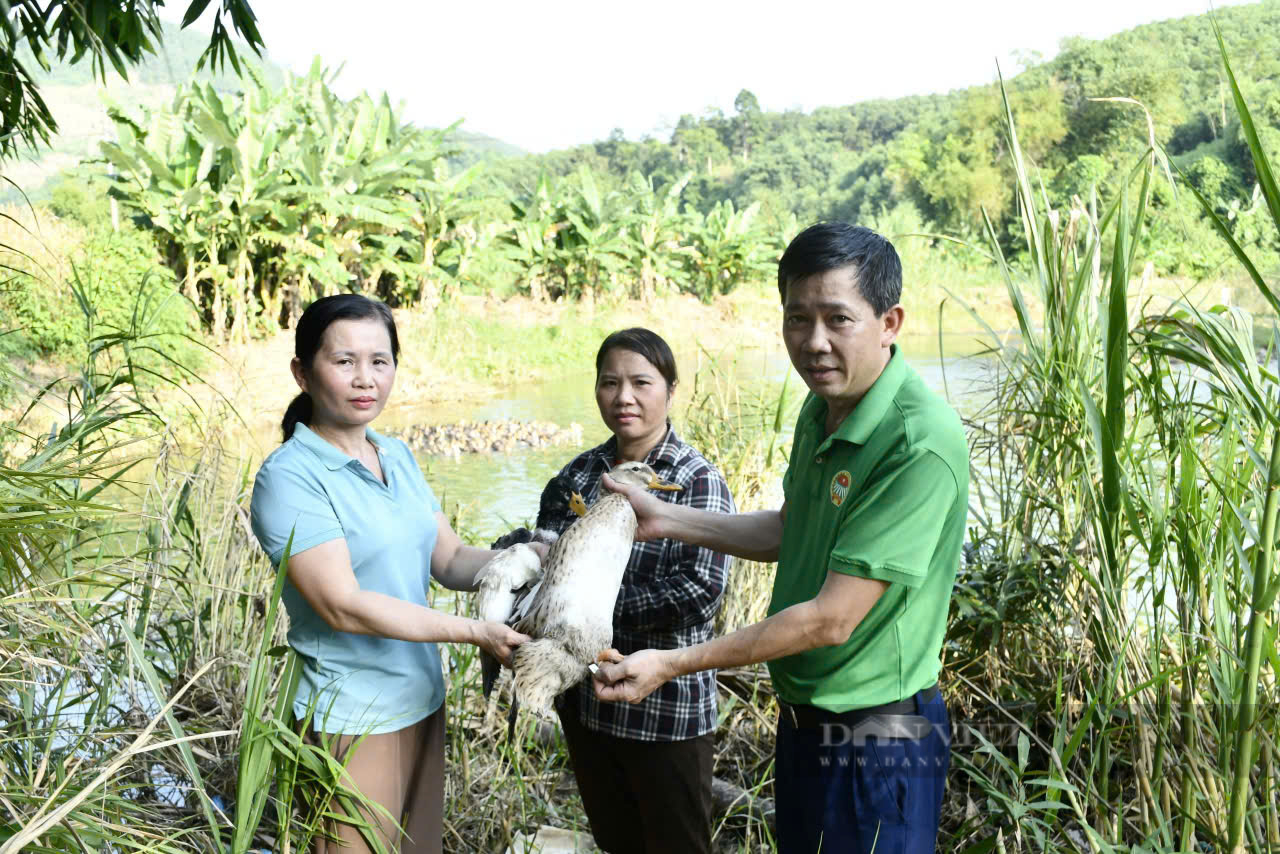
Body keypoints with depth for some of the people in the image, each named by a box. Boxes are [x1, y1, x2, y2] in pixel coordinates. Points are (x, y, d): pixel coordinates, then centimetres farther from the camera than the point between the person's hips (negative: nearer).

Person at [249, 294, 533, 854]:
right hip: (352, 718, -7)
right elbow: (341, 605, -23)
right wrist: (474, 632, -26)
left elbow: (449, 559, 4)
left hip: (423, 701, 7)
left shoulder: (397, 457, 7)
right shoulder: (289, 477, -16)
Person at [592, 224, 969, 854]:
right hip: (802, 719, 8)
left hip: (877, 741, -8)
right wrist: (664, 519, 7)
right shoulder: (822, 409, 1)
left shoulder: (921, 444, -28)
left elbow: (832, 619, -27)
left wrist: (673, 664, -22)